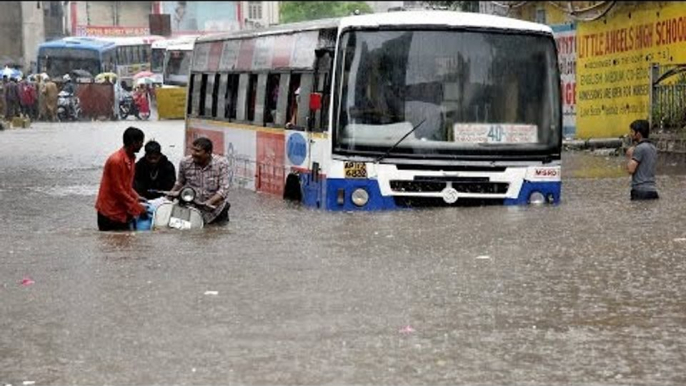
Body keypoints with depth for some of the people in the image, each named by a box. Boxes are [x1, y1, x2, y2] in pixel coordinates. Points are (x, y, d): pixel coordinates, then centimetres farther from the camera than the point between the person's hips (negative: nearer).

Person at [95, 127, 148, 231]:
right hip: (110, 213, -8)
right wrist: (138, 208, -16)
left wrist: (137, 198, 3)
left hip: (122, 211, 8)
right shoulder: (116, 160, -20)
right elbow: (118, 190, -19)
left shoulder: (131, 159, 8)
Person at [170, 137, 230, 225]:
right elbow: (180, 181, 17)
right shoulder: (185, 163, -4)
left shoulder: (221, 163, -11)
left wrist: (209, 202, -29)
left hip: (214, 207, -2)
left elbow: (223, 189, -15)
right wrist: (173, 192, 2)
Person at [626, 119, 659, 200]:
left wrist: (630, 156, 1)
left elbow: (631, 169, -17)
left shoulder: (640, 148, -11)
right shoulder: (652, 148, 17)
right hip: (652, 189, 9)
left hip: (641, 190, -9)